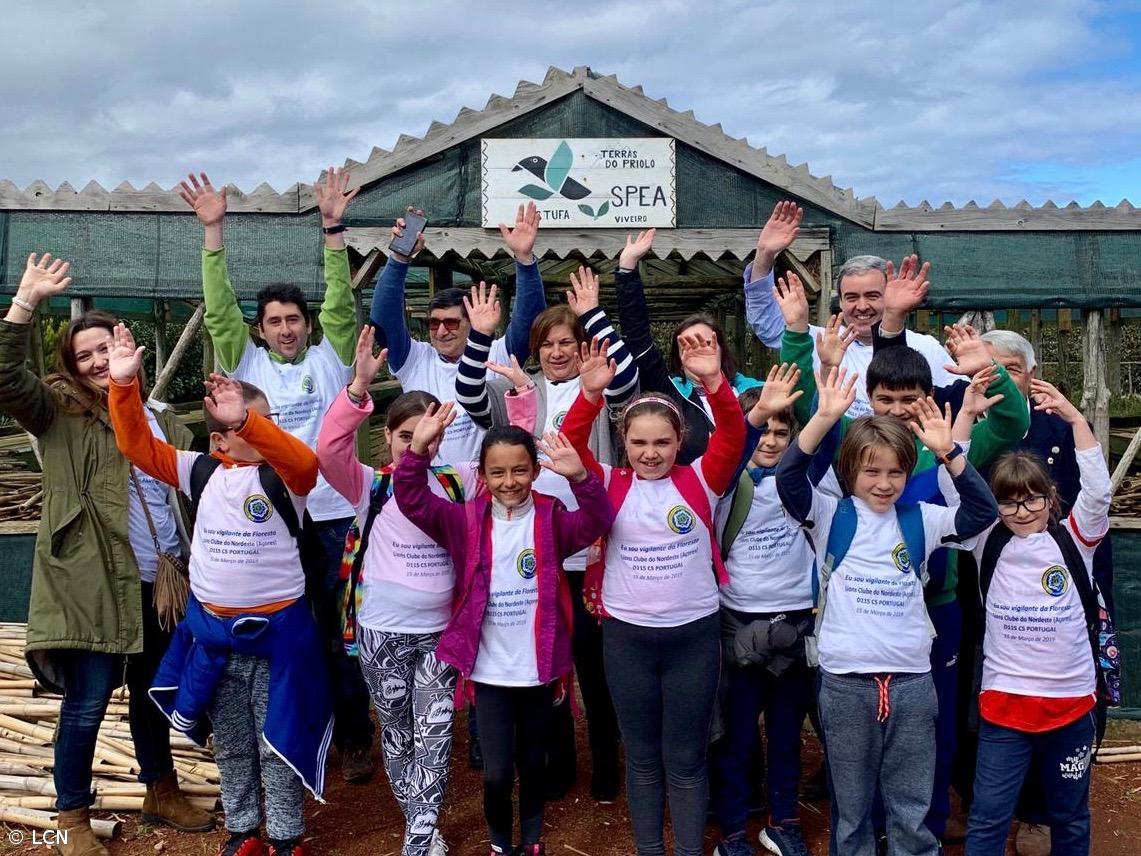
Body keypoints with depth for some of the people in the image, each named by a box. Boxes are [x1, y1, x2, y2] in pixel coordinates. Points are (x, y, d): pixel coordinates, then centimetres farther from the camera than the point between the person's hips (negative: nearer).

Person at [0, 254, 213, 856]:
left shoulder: (161, 420, 12)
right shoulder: (59, 414, -1)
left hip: (161, 582, 5)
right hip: (92, 584, -4)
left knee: (154, 693, 18)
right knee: (87, 703, 1)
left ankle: (161, 792, 36)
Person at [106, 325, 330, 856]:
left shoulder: (284, 477, -10)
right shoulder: (201, 472, 1)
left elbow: (307, 460, -34)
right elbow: (138, 445, -3)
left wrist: (247, 418, -46)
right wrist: (123, 384, -16)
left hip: (277, 628, -3)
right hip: (212, 629, 4)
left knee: (280, 742, 9)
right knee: (231, 745, 17)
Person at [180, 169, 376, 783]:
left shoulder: (329, 359, 7)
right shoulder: (248, 364, 8)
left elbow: (341, 303, -5)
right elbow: (219, 311, -1)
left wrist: (332, 227, -14)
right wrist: (213, 229, -9)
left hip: (331, 513, -1)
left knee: (340, 632, 6)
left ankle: (353, 740, 18)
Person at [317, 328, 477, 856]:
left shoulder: (458, 481, 0)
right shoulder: (369, 485, -7)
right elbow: (330, 448, -23)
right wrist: (359, 386, -36)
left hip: (441, 630, 1)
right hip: (382, 632, -1)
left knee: (434, 734, -1)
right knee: (396, 733, 14)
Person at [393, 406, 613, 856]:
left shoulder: (551, 518, -5)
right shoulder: (467, 520, -4)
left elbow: (595, 522, -23)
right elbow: (414, 504, -15)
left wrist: (581, 478, -42)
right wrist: (418, 452, -32)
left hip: (538, 668, 1)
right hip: (489, 670, 0)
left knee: (532, 761, 18)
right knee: (497, 771, 0)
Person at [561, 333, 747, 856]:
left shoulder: (700, 481, -3)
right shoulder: (611, 486, -1)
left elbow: (733, 437, -18)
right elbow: (570, 447, -15)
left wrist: (713, 382, -35)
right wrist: (591, 393, -32)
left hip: (694, 635, -1)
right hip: (626, 635, 1)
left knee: (686, 759, 11)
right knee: (641, 756, 16)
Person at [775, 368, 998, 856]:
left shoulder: (920, 521, 5)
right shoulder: (831, 517, -2)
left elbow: (983, 512, -5)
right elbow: (788, 478, -17)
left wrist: (948, 451, -15)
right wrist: (824, 418, -28)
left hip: (911, 680, 2)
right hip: (845, 681, -2)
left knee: (912, 811, 12)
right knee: (850, 807, 13)